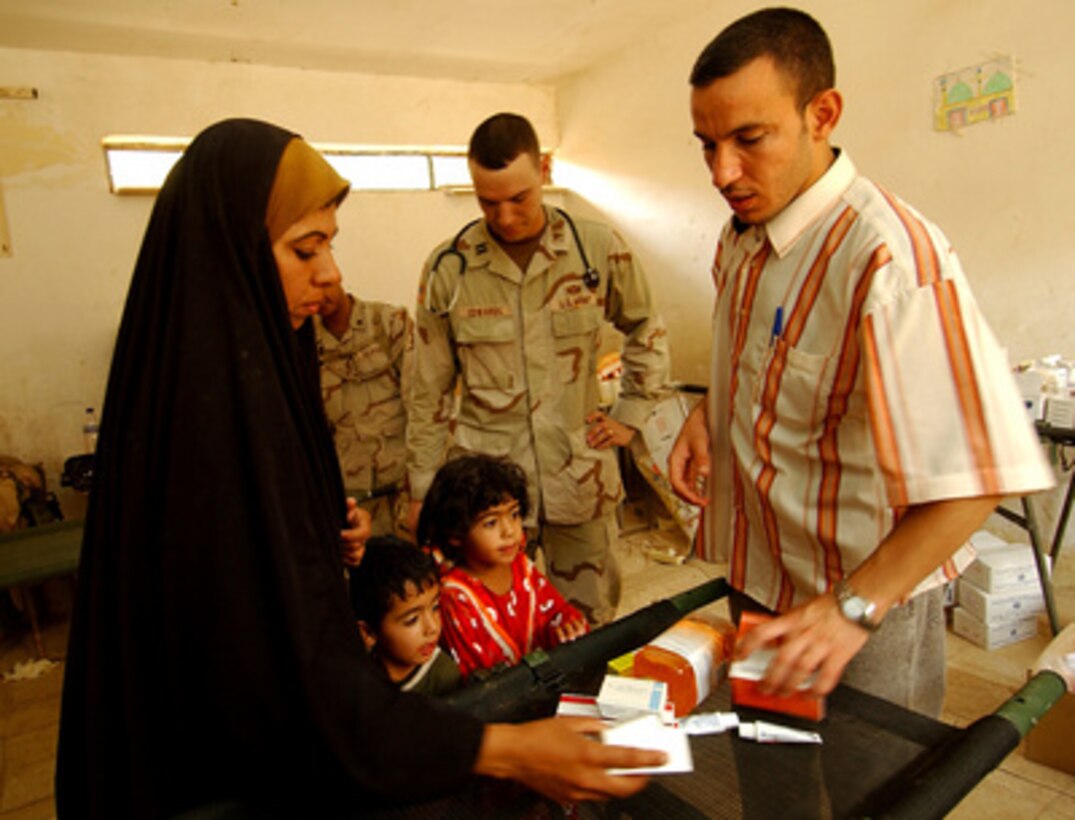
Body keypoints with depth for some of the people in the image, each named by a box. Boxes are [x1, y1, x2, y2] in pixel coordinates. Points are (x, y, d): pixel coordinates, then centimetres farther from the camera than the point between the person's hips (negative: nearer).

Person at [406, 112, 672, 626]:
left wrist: (630, 414, 6)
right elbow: (429, 392, 3)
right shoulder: (447, 269, -4)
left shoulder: (599, 250, -2)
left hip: (581, 479, 1)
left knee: (591, 626, 15)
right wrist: (422, 489, 5)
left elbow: (647, 331, 15)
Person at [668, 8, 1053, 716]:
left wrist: (856, 606, -31)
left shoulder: (889, 256, -28)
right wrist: (708, 410, -1)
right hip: (758, 579, 8)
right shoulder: (742, 236, 1)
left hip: (863, 602, -7)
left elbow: (975, 476, -28)